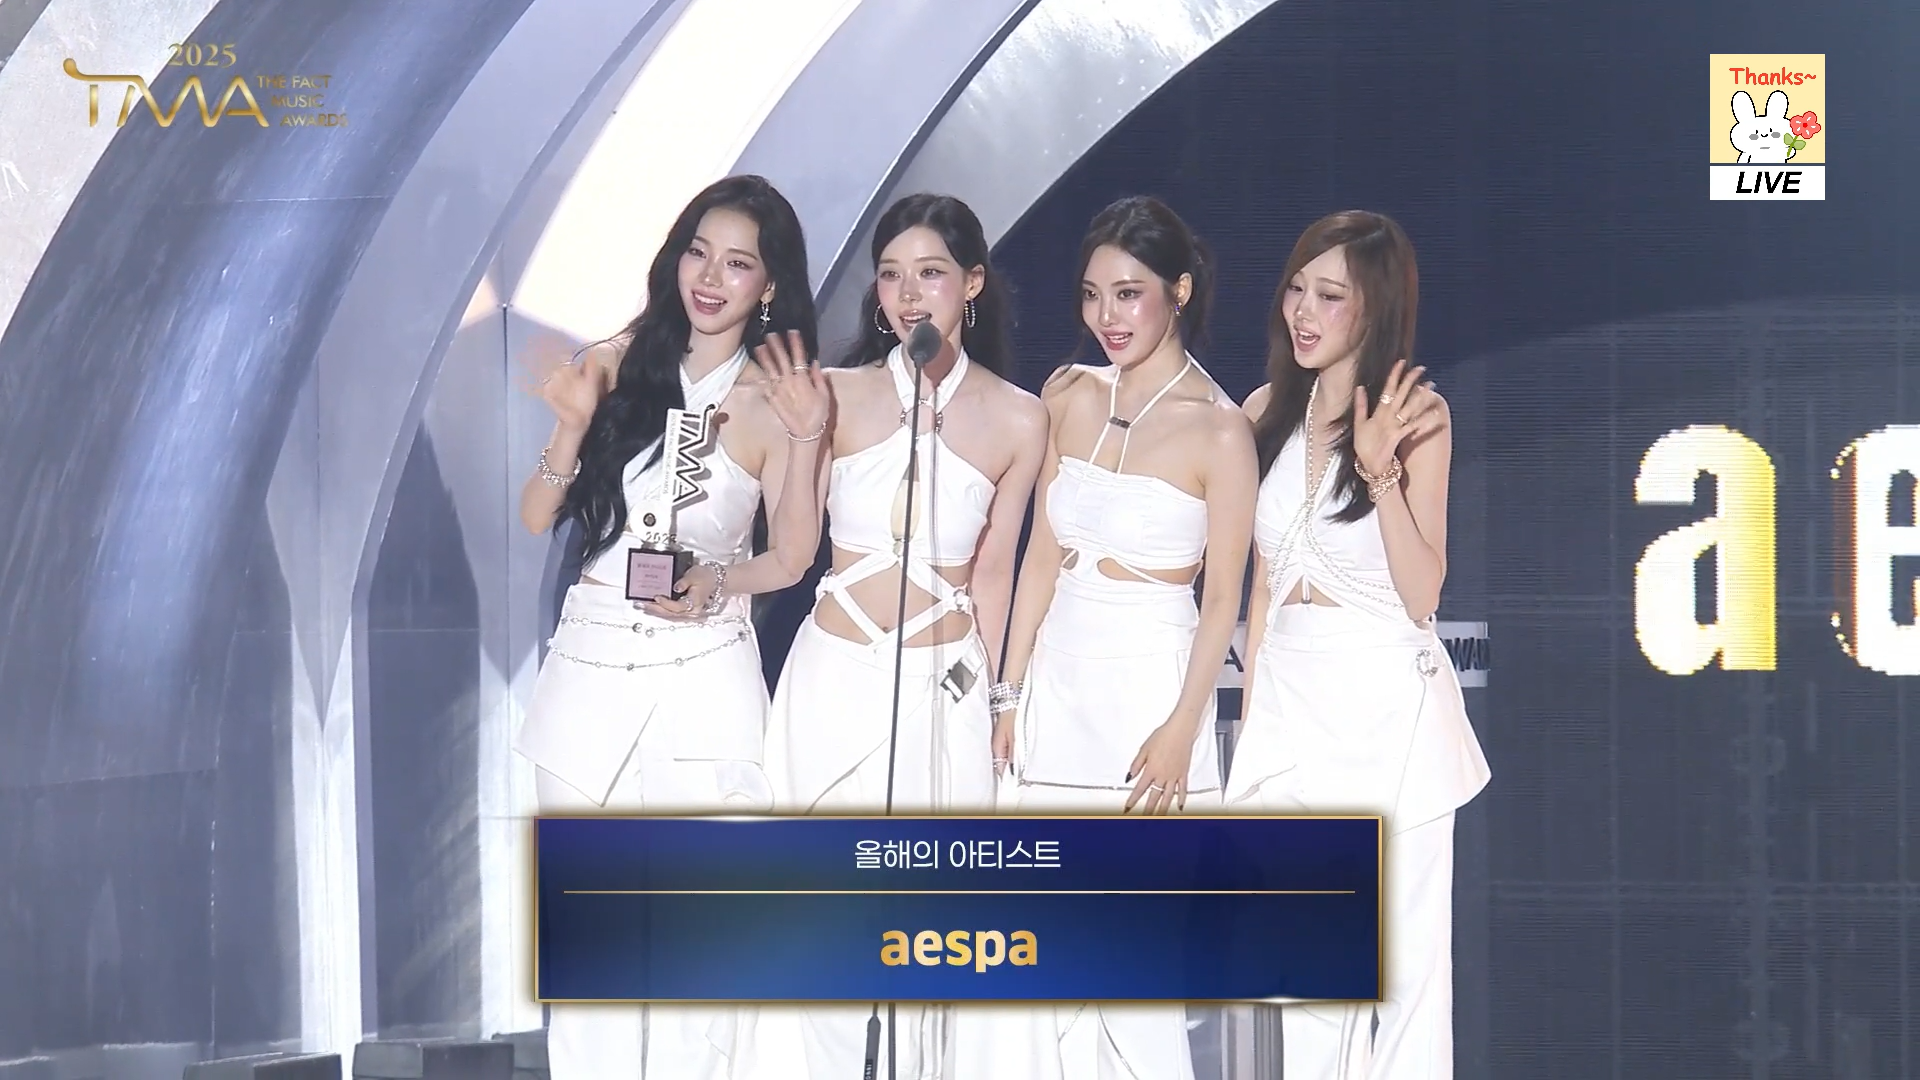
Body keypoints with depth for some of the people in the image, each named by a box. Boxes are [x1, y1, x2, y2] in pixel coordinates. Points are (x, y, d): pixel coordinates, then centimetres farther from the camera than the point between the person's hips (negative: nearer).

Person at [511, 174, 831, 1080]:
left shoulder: (776, 398, -1)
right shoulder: (621, 367, 3)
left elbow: (792, 557, 1)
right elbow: (537, 518, 2)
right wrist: (575, 425, -12)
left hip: (702, 680, -2)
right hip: (589, 670, 2)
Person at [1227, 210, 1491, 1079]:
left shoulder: (1415, 418, -6)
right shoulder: (1269, 412, 8)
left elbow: (1422, 595, -12)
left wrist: (1381, 469, -21)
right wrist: (1252, 712, 13)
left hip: (1388, 703, -5)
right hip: (1290, 697, 5)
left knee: (1402, 952, -1)